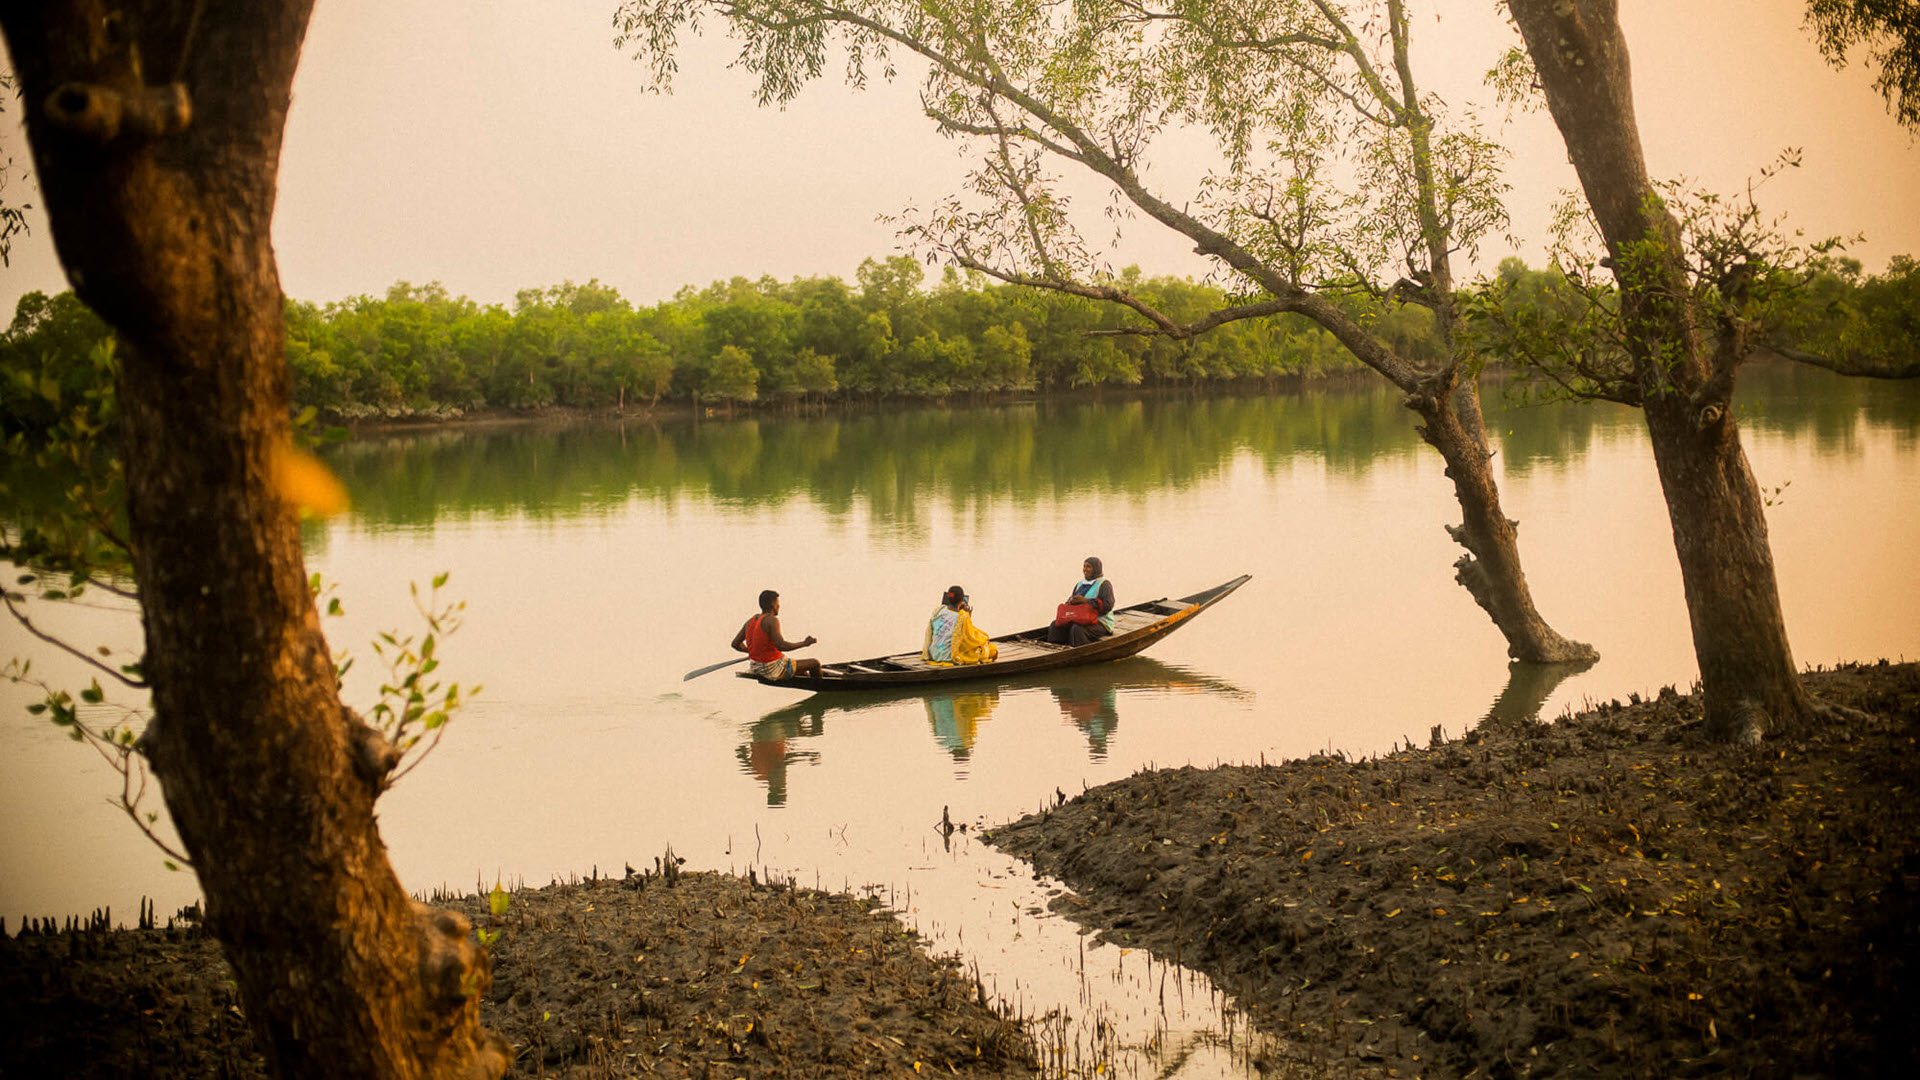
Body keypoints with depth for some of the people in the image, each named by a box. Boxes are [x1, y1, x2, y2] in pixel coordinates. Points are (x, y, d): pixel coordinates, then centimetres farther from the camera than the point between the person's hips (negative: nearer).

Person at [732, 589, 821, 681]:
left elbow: (735, 644, 9)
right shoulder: (772, 620, -18)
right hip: (773, 670, -9)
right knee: (815, 664, 6)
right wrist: (804, 643, -18)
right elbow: (781, 645, -29)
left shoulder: (750, 621, 5)